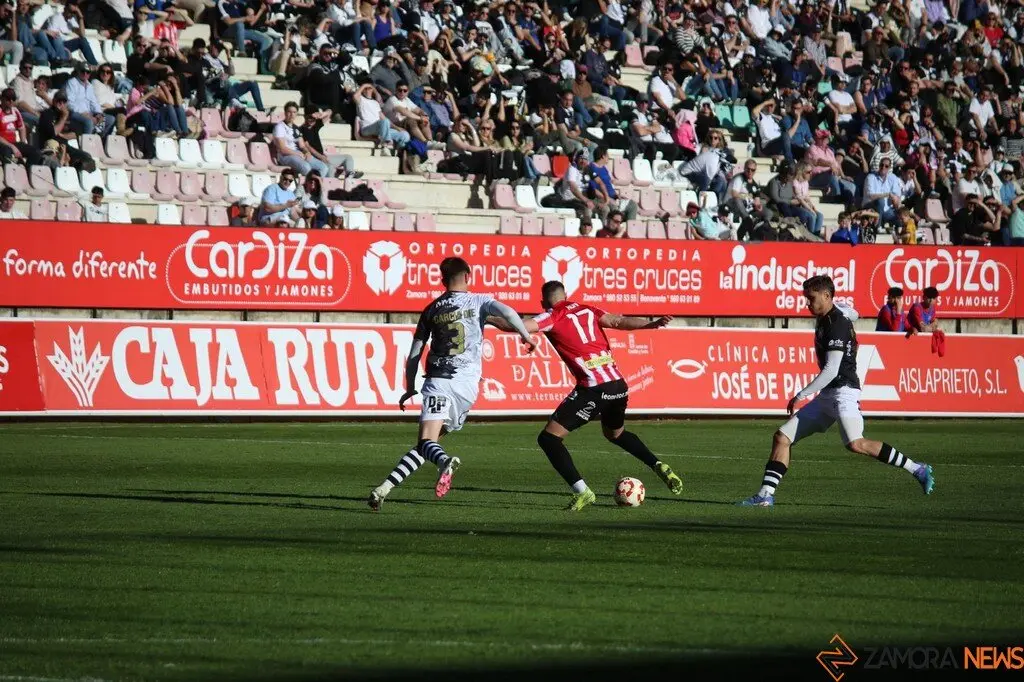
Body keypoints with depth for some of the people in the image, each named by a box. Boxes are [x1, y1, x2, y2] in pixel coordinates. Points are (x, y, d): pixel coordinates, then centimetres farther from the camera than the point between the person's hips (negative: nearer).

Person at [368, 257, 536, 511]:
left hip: (437, 381, -1)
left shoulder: (431, 310, 14)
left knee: (427, 441, -16)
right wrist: (526, 337, -7)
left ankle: (445, 462, -49)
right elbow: (506, 312, -13)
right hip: (467, 385, 1)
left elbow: (413, 355, 16)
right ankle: (385, 488, 0)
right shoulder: (478, 302, 9)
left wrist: (410, 389, 27)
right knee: (425, 446, 11)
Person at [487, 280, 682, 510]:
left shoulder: (553, 316, 2)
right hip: (618, 384, 7)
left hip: (593, 388, -7)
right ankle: (660, 467, 22)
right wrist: (652, 324, 1)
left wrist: (488, 319, 4)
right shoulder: (586, 310, 17)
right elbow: (619, 321, 4)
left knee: (549, 438, 0)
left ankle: (582, 491, -13)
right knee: (616, 433, 35)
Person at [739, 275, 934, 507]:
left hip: (843, 392, -10)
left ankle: (918, 470, -23)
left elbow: (831, 371, -22)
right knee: (782, 437, 4)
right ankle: (766, 495, 3)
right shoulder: (825, 318, 13)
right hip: (826, 396, 10)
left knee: (855, 444, -29)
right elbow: (853, 314, 38)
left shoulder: (837, 325, -15)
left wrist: (801, 395, -19)